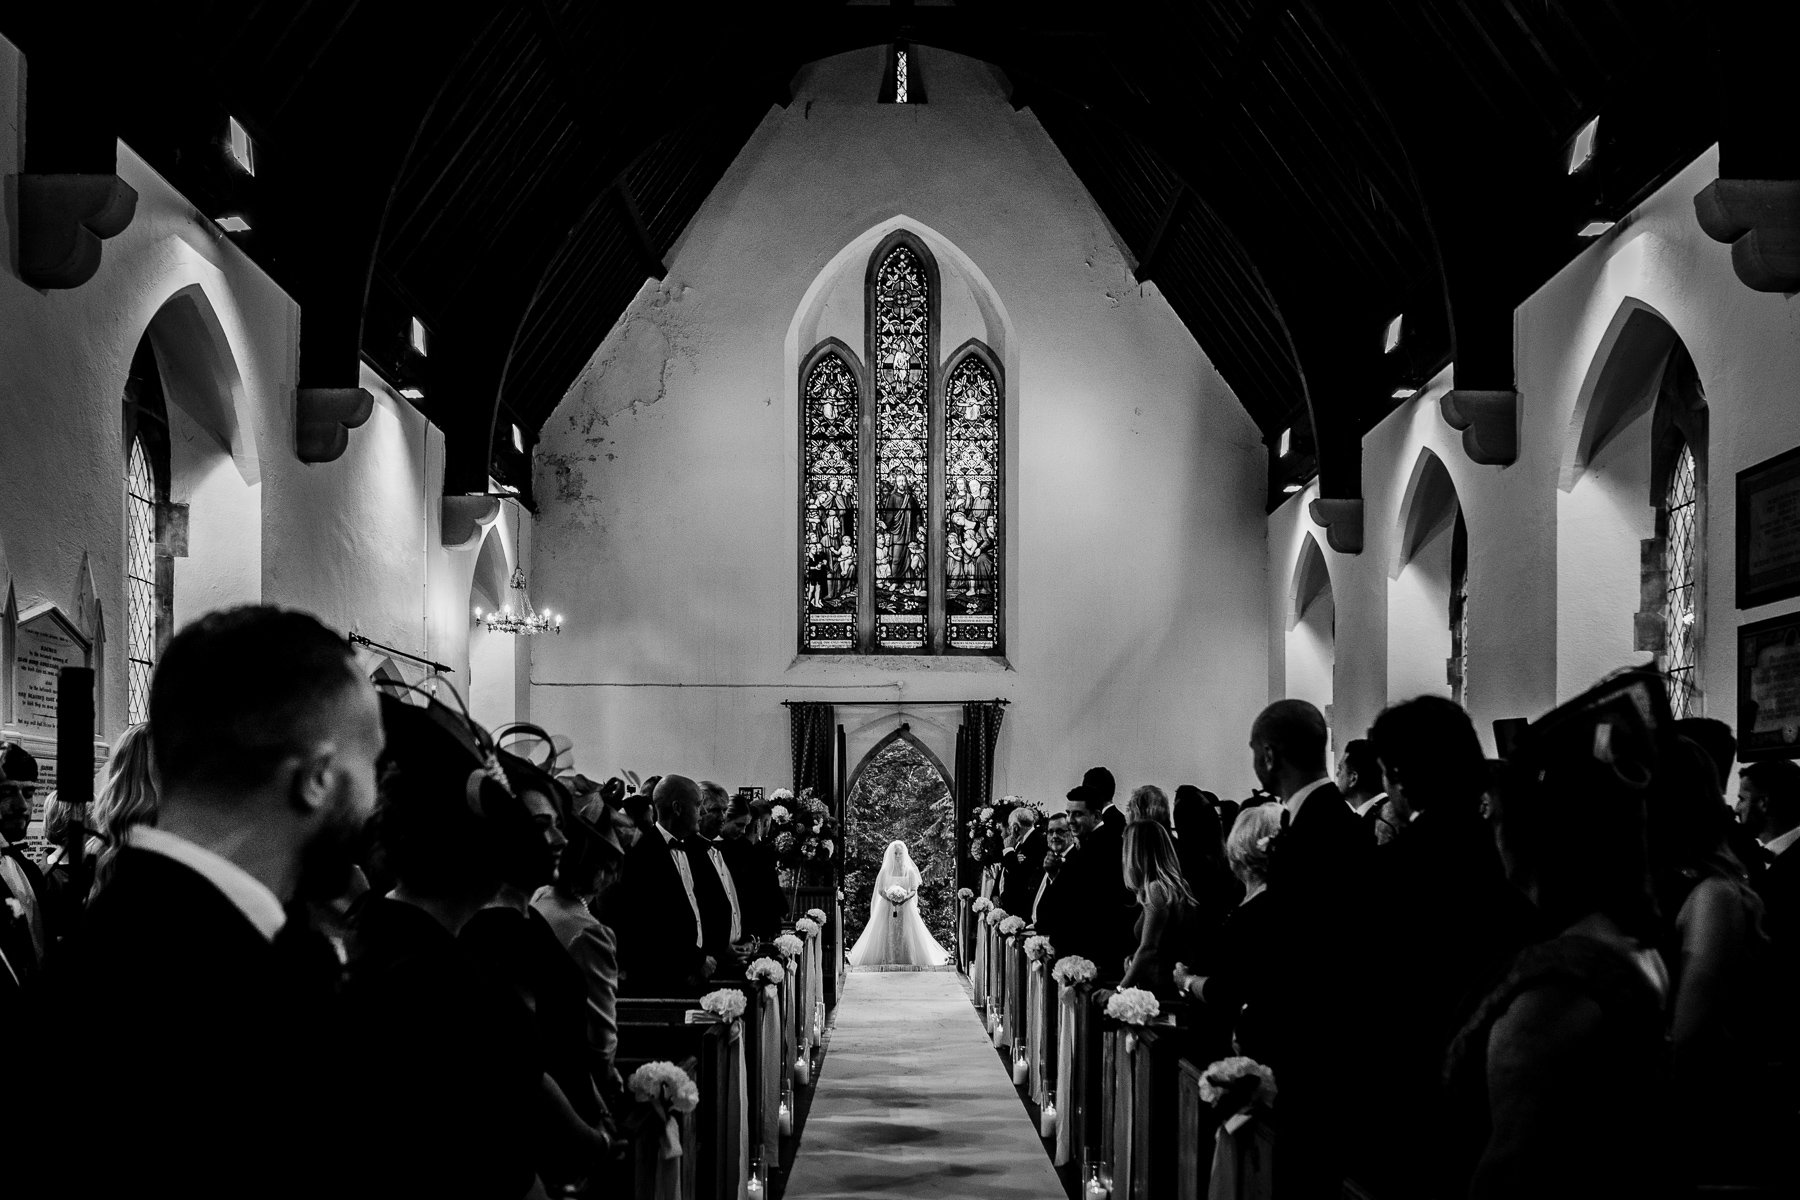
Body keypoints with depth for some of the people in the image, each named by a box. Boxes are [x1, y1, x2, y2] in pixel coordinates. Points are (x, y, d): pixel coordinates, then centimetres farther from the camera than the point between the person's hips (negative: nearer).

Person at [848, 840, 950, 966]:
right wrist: (889, 898, -16)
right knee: (887, 935, -5)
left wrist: (905, 898, -18)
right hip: (887, 906, 0)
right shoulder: (885, 871, 3)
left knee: (906, 934, -6)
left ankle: (908, 959, -3)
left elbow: (914, 890, 1)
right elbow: (880, 890, 3)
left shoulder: (910, 871, 2)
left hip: (906, 907, 0)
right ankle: (887, 959, 0)